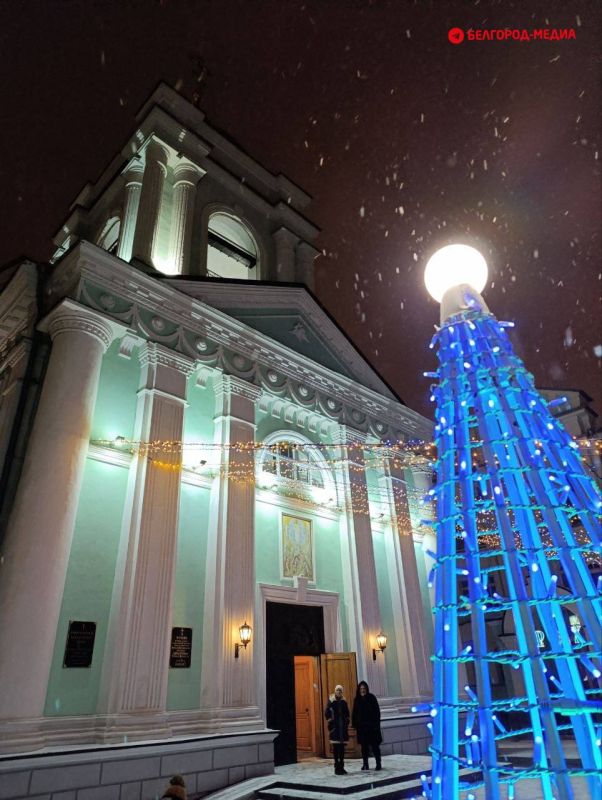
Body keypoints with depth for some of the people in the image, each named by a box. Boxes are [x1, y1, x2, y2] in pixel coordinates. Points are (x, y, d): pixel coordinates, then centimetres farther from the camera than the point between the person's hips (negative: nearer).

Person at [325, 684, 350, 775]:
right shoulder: (331, 700, -4)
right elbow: (327, 713, -7)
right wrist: (330, 721, -14)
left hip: (343, 727, 4)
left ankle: (341, 766, 15)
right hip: (334, 726, -4)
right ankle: (337, 767, 4)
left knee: (342, 746, 7)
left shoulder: (344, 701, 8)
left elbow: (347, 713, 15)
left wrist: (346, 722, 5)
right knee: (335, 746, -3)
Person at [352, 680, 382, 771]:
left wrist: (376, 723, -12)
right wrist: (354, 724, -4)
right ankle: (365, 764, 16)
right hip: (361, 726, 3)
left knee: (375, 745, 0)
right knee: (364, 745, 7)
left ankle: (378, 763, 8)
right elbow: (354, 713, 4)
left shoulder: (371, 698, -4)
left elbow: (377, 711, -6)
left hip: (372, 725, -3)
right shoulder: (357, 700, 3)